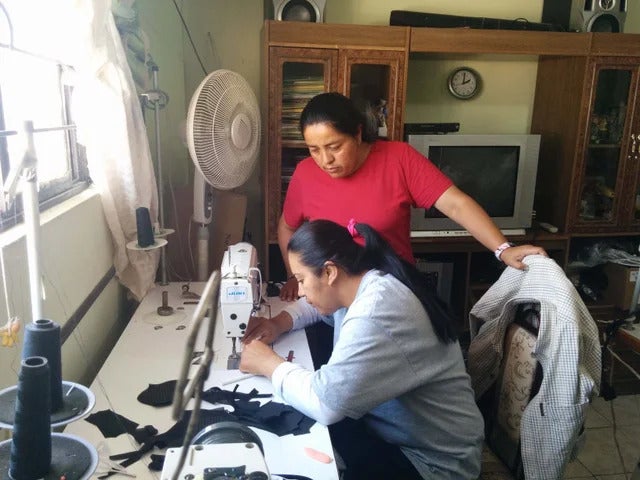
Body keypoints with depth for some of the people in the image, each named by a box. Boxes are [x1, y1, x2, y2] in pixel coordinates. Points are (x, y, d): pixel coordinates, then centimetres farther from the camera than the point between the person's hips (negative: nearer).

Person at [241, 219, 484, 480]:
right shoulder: (363, 284, -1)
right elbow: (321, 307, 21)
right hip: (398, 426, 8)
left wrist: (270, 363, -19)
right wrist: (282, 323, 3)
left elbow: (325, 401, -37)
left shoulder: (375, 313, -32)